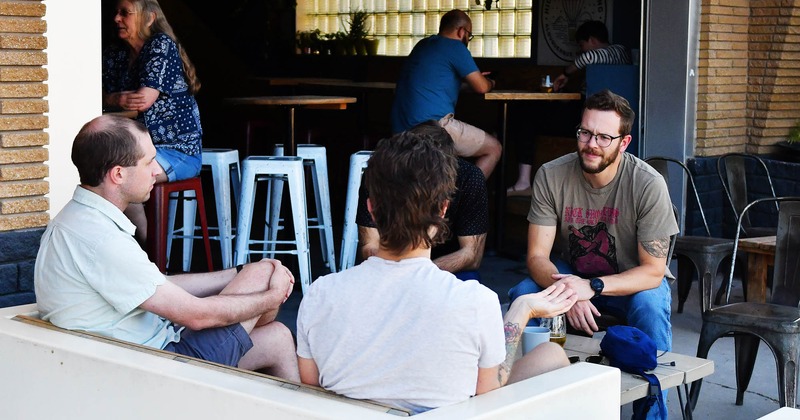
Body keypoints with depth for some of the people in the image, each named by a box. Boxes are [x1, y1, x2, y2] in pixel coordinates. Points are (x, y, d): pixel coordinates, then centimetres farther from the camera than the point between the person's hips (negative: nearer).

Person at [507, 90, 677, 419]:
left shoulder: (648, 184, -23)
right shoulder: (551, 176, -17)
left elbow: (653, 270, -21)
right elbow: (537, 256, -16)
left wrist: (591, 287, -36)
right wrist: (569, 294, -37)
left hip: (632, 280, -2)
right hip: (571, 273, 2)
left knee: (650, 307, -35)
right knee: (522, 296, -27)